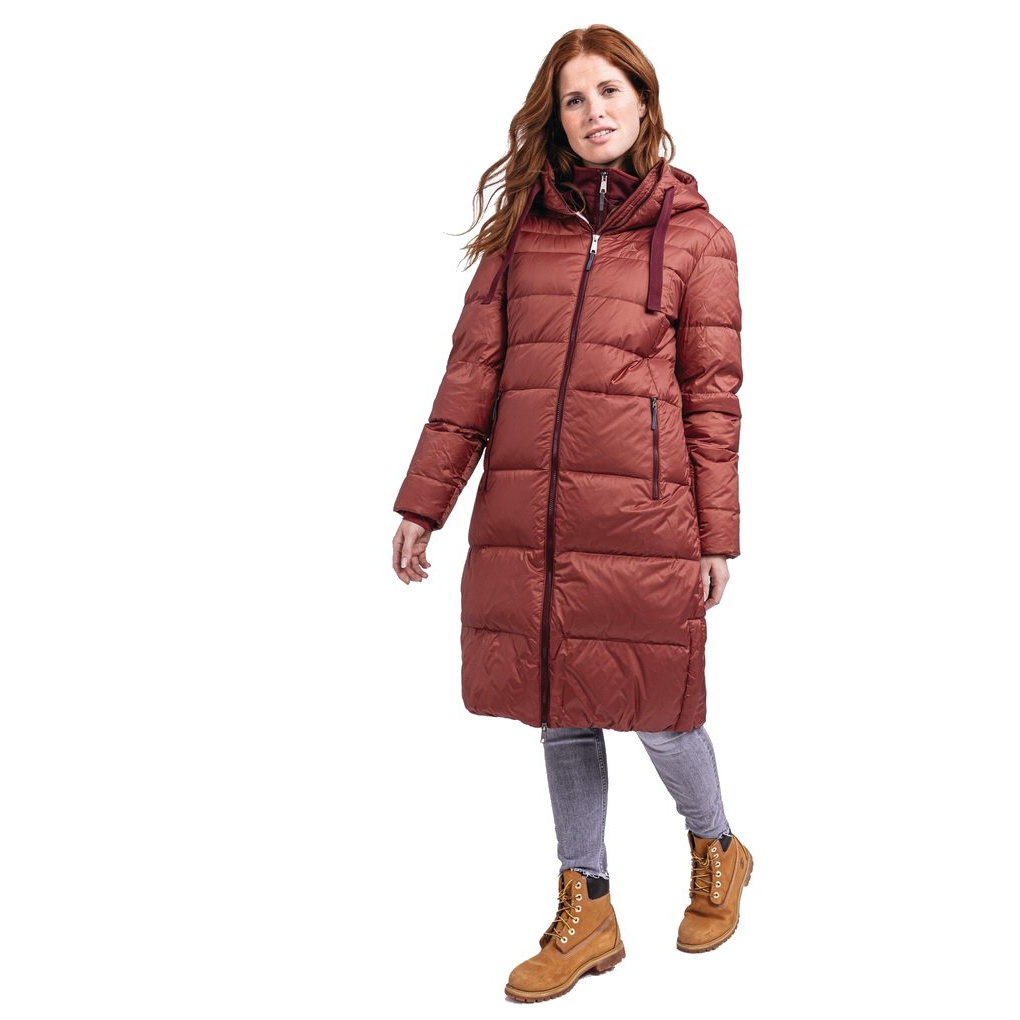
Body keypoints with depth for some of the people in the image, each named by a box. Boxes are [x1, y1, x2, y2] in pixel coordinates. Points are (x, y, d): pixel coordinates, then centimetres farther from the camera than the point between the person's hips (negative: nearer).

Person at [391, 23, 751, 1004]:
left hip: (641, 519, -3)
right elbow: (472, 369, 9)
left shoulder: (695, 236, 4)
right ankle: (586, 912, 27)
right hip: (524, 517, 3)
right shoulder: (523, 226, 11)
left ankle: (715, 852, 35)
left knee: (652, 709, 3)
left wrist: (717, 534, -1)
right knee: (559, 712, 10)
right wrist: (423, 500, 5)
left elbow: (712, 395, 2)